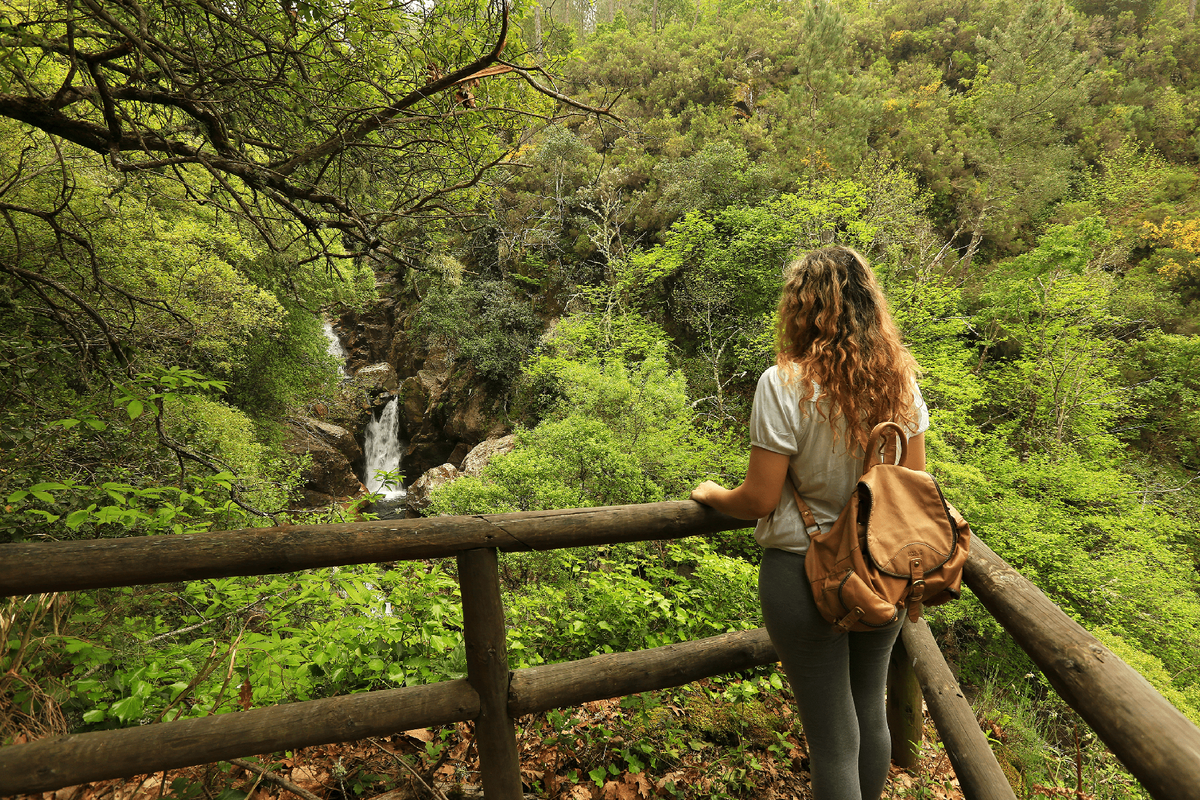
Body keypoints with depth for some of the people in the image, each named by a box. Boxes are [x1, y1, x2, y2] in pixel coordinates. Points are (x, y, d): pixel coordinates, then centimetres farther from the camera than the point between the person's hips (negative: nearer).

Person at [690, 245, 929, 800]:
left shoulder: (784, 384, -19)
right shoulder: (899, 378, -3)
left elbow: (759, 500, -18)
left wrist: (711, 494, 1)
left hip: (804, 572, -5)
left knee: (833, 736, 12)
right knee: (871, 711, 27)